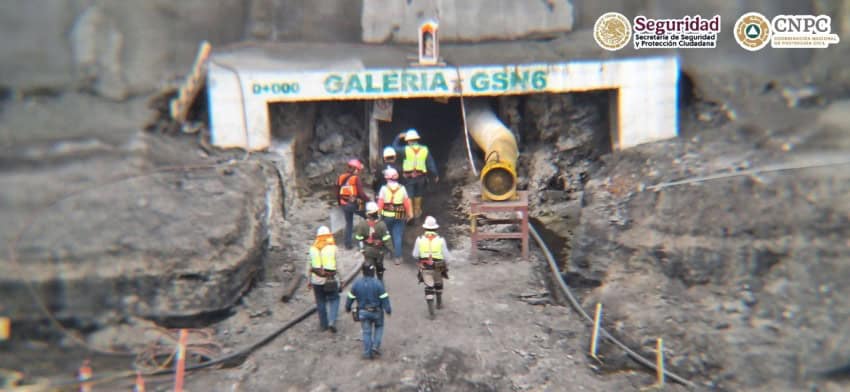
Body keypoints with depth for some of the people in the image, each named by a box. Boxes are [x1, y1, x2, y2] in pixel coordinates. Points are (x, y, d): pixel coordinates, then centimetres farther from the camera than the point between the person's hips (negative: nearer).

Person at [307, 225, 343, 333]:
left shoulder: (313, 248, 1)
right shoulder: (332, 247, -6)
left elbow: (309, 266, 5)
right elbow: (337, 266, -5)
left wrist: (309, 280, 14)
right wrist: (340, 280, 3)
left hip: (316, 280, 2)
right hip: (330, 279, -2)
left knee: (320, 302, 13)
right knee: (334, 300, 12)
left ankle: (323, 324, 21)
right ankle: (332, 321, -3)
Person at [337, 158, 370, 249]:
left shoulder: (341, 177, 6)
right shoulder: (356, 178, -12)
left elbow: (338, 193, 13)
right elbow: (361, 193, -17)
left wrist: (340, 203, 24)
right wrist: (368, 199, -3)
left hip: (344, 205, 6)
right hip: (355, 204, -6)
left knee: (348, 223, 17)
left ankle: (348, 243, 18)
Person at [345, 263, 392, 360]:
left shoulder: (357, 284, -8)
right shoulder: (377, 283, -17)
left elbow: (350, 297, 2)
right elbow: (384, 298, -14)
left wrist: (347, 307, 18)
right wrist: (388, 309, -3)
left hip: (363, 312, 2)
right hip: (376, 311, -2)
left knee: (366, 332, 13)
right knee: (379, 327, 22)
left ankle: (367, 353, 15)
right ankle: (376, 347, 9)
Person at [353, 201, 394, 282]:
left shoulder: (362, 224, -19)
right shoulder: (381, 225, -22)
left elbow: (358, 238, -9)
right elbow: (386, 239, -17)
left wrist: (361, 248, 7)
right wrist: (391, 249, -4)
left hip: (367, 251, -1)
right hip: (379, 251, 1)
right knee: (379, 267, 25)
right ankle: (380, 281, 44)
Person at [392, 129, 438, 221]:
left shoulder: (406, 149, -6)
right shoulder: (425, 149, 1)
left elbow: (395, 147, 8)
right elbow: (431, 163, 4)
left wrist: (399, 137, 19)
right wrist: (435, 175, 11)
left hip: (409, 176, -3)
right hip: (421, 176, 3)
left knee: (409, 196, 1)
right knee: (418, 194, 20)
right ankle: (417, 212, 33)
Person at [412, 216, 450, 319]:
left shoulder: (420, 239, -12)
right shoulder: (440, 240, -15)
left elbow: (415, 255, -4)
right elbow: (446, 256, -10)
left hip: (425, 268, 0)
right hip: (438, 268, 1)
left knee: (429, 288, 6)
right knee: (438, 284, 27)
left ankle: (431, 312, -1)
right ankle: (439, 303, 43)